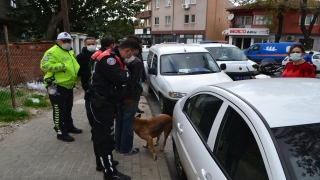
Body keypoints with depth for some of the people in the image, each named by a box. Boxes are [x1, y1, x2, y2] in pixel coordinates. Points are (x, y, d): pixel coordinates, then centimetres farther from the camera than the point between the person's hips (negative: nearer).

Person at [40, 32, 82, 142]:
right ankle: (61, 132, 10)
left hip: (69, 86, 9)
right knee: (59, 110, -1)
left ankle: (69, 126, 38)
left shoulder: (70, 52, 15)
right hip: (57, 87, -9)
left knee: (68, 109, 22)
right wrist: (62, 66, -28)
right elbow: (44, 65, -26)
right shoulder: (52, 52, -15)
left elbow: (74, 67, 26)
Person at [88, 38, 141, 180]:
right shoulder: (108, 58, -19)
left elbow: (119, 77, 19)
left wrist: (124, 73, 0)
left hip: (106, 102, 11)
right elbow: (120, 78, -27)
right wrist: (126, 72, -9)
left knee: (103, 135, 20)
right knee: (105, 137, -6)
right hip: (101, 103, -11)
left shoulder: (115, 58, 14)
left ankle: (104, 162, 36)